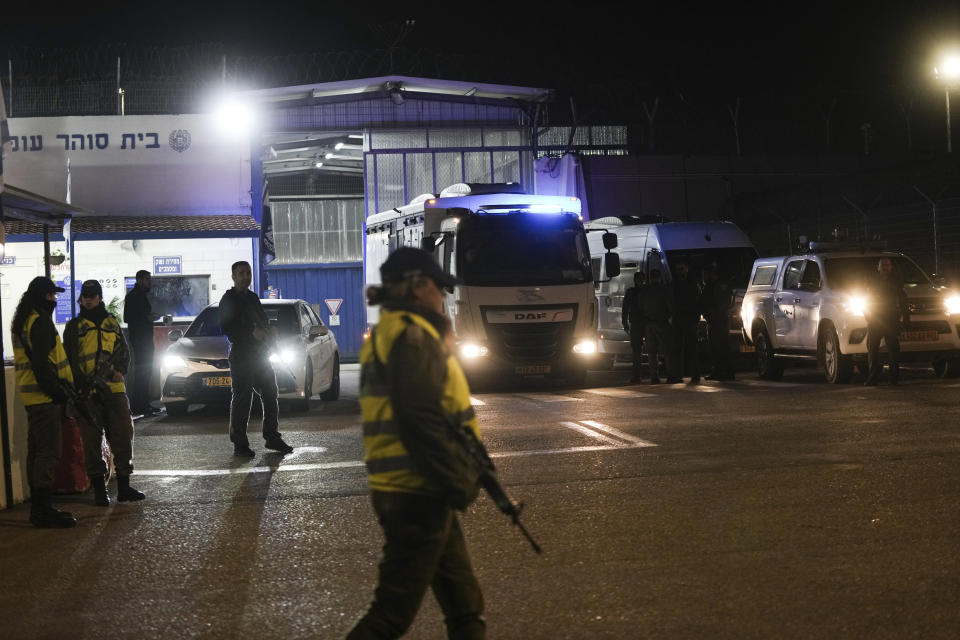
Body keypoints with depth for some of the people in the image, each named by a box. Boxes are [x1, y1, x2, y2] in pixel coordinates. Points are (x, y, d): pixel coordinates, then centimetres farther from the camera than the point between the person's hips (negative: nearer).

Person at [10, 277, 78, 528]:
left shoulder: (22, 321, 19)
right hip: (45, 397, -11)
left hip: (34, 397, 11)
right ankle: (43, 511, -9)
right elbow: (42, 363, -20)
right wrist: (59, 391, -17)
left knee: (37, 452, 14)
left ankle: (38, 507, 21)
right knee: (48, 453, -9)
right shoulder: (40, 321, -14)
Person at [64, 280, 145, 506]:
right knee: (92, 440, -2)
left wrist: (120, 370, -4)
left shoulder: (112, 323, 16)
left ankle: (124, 486, 13)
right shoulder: (74, 326, 6)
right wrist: (82, 384, -13)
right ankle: (99, 489, 5)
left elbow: (124, 351, 17)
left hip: (114, 388, 3)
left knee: (123, 435, 3)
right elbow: (69, 358, 0)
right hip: (88, 393, -3)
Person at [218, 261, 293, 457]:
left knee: (270, 395, 9)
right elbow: (227, 328, -14)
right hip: (241, 355, -8)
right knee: (241, 400, -6)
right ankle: (240, 444, -2)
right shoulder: (228, 300, -5)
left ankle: (272, 437, 19)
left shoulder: (253, 298, 18)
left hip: (260, 354, 8)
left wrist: (269, 332, 3)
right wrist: (252, 333, -23)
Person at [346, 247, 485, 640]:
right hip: (417, 494, -10)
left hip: (409, 491, 10)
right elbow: (421, 424, -22)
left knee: (464, 604, 15)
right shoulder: (412, 335, -14)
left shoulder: (388, 334, 18)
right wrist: (459, 484, -16)